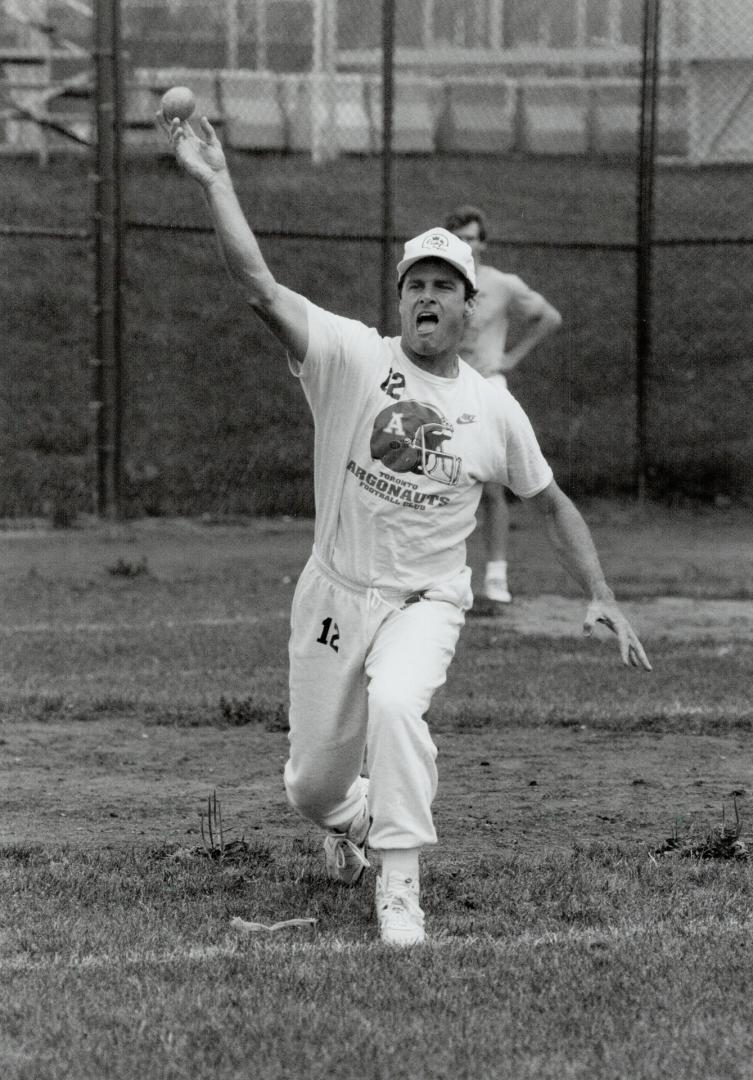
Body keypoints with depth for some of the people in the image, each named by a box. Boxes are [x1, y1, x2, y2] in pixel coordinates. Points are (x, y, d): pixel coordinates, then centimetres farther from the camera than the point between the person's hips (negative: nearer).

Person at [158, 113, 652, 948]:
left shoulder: (493, 410, -1)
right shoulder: (354, 359, -8)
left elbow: (550, 502, 12)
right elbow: (260, 287, -19)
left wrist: (600, 596, 3)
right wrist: (215, 184, -28)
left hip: (425, 603, -1)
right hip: (335, 596, 1)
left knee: (394, 702, -34)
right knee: (311, 787, 8)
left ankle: (400, 893, -25)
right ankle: (350, 818, 49)